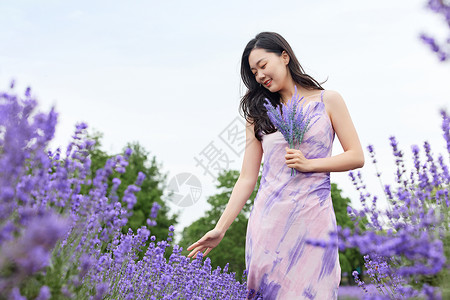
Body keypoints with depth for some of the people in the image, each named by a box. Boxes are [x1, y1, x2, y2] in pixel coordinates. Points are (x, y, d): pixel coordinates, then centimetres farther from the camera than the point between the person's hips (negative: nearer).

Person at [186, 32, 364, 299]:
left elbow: (356, 156, 5)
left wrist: (308, 164, -8)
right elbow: (247, 178, 7)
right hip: (268, 218, 2)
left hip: (312, 217, -2)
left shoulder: (327, 101, 7)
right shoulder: (258, 113, 11)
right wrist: (221, 228, 0)